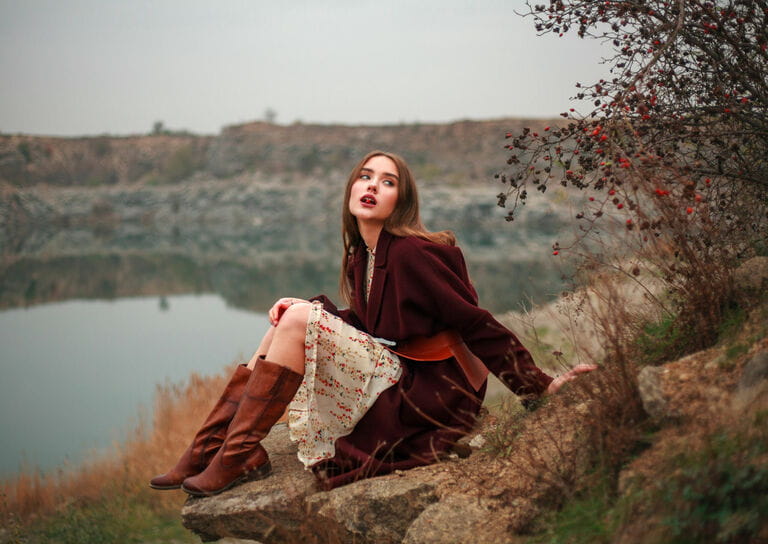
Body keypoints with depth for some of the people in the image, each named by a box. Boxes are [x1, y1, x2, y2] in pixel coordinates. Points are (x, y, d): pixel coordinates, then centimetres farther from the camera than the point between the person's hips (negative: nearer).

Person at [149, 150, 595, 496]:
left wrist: (539, 387, -18)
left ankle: (240, 457, -12)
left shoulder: (412, 253, -17)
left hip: (422, 391, -9)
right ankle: (207, 451, 0)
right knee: (288, 320, 5)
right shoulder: (361, 255, 9)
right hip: (391, 379, 9)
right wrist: (301, 309, 4)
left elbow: (477, 324, -16)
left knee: (296, 321, -17)